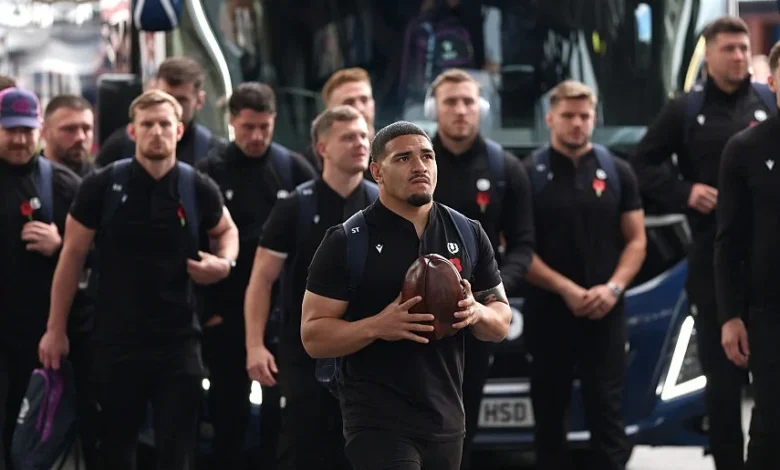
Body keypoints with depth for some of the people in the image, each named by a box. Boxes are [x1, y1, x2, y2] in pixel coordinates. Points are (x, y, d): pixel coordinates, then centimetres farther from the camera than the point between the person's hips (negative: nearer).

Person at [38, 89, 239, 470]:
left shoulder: (198, 189, -3)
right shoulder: (102, 186, -7)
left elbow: (225, 230, 18)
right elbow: (72, 255, 0)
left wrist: (225, 262, -6)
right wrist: (56, 329, 1)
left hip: (178, 341, 0)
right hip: (115, 339, 0)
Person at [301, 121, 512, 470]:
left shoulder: (469, 234, 7)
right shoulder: (347, 242, -7)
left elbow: (502, 323, 13)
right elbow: (313, 336, -8)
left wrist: (477, 312, -11)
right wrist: (377, 326, -25)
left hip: (447, 420, 5)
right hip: (379, 422, -5)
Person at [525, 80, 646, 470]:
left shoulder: (617, 173, 8)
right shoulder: (529, 175, 1)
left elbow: (636, 240, 8)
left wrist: (613, 287, -9)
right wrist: (566, 289, -13)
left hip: (605, 314, 1)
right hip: (547, 312, -1)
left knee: (607, 413, -3)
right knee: (549, 414, 6)